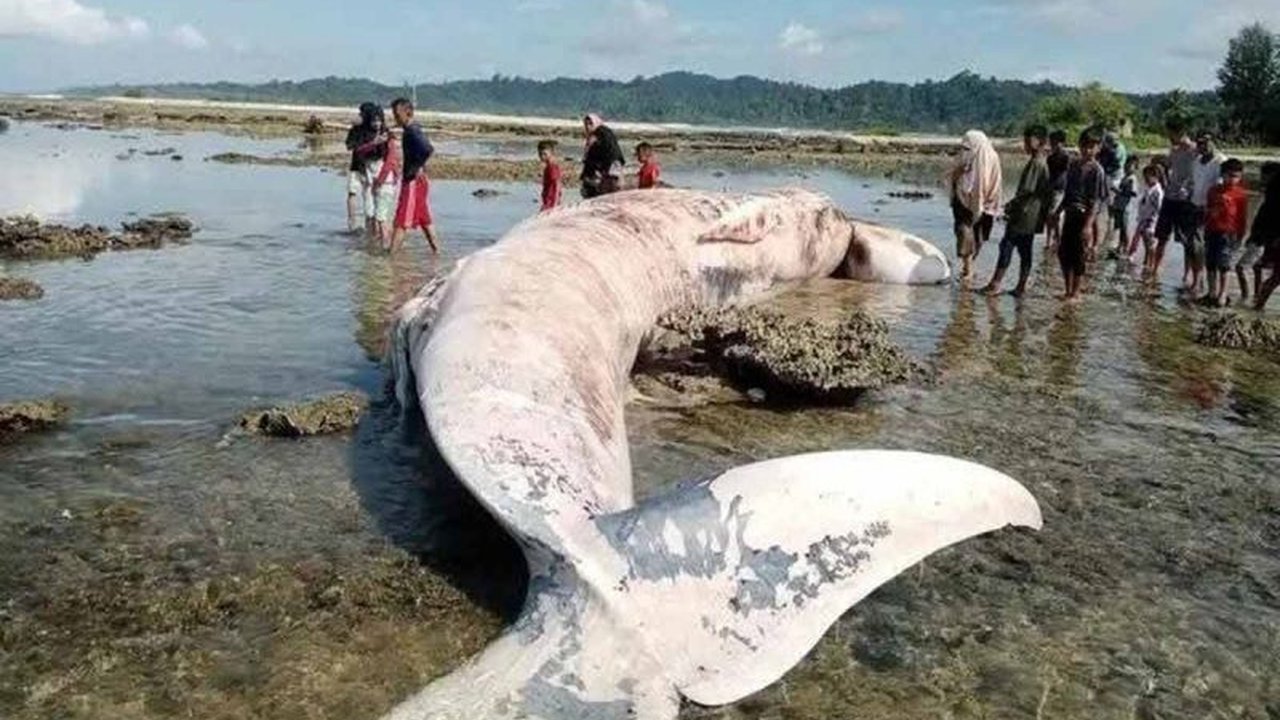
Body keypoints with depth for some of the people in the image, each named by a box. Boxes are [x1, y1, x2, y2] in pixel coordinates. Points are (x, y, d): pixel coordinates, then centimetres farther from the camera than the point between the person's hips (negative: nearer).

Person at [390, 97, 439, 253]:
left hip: (413, 181, -10)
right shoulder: (411, 130, 14)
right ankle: (436, 250, 21)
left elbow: (428, 149, -31)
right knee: (424, 220, 16)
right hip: (419, 181, 10)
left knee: (401, 221, -7)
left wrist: (418, 168, -24)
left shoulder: (412, 131, -16)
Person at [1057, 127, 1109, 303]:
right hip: (1070, 215, 7)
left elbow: (1096, 201, -14)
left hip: (1084, 216, -7)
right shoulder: (1074, 165, 9)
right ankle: (1068, 291, 20)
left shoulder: (1097, 170, -11)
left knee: (1078, 255, -1)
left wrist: (1088, 224, -19)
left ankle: (1075, 293, 10)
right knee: (1063, 253, 9)